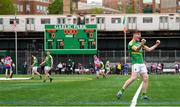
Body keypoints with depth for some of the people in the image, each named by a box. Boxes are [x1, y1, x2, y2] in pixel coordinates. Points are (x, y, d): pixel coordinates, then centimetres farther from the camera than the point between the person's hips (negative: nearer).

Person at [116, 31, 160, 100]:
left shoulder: (139, 43, 20)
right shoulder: (131, 43, -5)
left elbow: (149, 49, 24)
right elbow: (136, 49, -25)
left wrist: (156, 45, 14)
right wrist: (141, 45, -45)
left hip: (142, 63, 8)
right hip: (135, 63, -7)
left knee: (146, 78, -4)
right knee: (133, 78, -19)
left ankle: (143, 95, 0)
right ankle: (121, 91, -11)